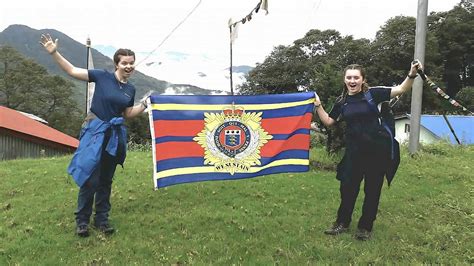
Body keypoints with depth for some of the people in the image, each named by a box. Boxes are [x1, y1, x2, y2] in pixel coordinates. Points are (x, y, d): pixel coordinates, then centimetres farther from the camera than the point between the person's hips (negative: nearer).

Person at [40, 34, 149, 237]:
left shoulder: (130, 90, 8)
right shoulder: (102, 77, -5)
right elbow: (72, 71, -6)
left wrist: (144, 105, 3)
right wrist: (54, 53, -15)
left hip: (115, 135, 5)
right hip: (95, 131, -4)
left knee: (106, 180, 12)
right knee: (90, 178, -5)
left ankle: (101, 219, 23)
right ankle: (82, 220, 12)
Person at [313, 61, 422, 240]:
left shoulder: (373, 93, -4)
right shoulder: (341, 101, 5)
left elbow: (401, 89, -8)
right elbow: (328, 122, 12)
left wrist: (411, 74, -24)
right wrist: (318, 106, 3)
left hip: (377, 150, -2)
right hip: (354, 151, 3)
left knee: (372, 189, 8)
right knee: (347, 187, 10)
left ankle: (365, 227, 25)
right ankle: (342, 223, 29)